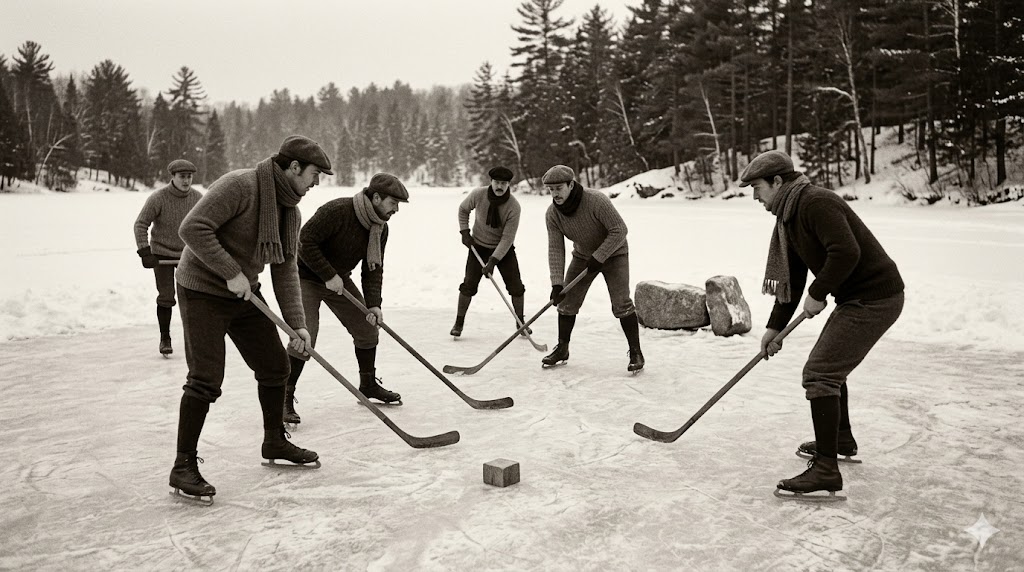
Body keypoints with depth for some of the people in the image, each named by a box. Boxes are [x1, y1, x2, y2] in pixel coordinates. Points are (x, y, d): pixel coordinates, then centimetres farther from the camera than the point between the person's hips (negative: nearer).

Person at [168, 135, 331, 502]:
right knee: (206, 380, -11)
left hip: (245, 294, 8)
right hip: (203, 292, -8)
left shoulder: (289, 210, 5)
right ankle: (184, 467, 2)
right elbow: (192, 228, -27)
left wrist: (297, 324, -1)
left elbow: (285, 269, 5)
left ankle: (275, 442, 29)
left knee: (275, 365, 10)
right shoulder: (240, 186, -22)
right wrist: (231, 272, -27)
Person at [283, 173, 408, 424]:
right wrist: (329, 275, -27)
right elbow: (305, 242, -28)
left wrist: (373, 304, -15)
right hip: (307, 275, -7)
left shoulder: (380, 228, -5)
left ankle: (368, 384, 26)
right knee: (305, 336, -18)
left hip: (339, 279, 8)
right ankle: (285, 399, -7)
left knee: (366, 326, 8)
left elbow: (373, 268, -3)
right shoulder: (336, 211, -29)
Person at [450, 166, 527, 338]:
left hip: (504, 249, 0)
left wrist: (493, 261, -28)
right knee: (469, 284, -6)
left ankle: (520, 322, 18)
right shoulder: (478, 195, -19)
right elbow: (463, 209, 4)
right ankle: (459, 322, 9)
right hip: (478, 246, 0)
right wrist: (465, 231, -6)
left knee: (515, 285, -2)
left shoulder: (514, 207, -24)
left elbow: (507, 237, -23)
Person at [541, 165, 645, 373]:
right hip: (583, 256, 5)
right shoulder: (552, 213, -17)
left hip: (613, 253, -5)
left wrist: (599, 257, -29)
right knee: (567, 301, 2)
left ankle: (635, 352, -2)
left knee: (621, 303, -15)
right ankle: (562, 349, 18)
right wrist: (556, 283, -26)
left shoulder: (596, 201, -32)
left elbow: (619, 230, -28)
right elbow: (555, 249, -17)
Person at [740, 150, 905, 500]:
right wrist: (775, 327, 17)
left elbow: (846, 252, -30)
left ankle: (826, 470, -8)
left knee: (819, 373, -12)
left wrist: (817, 294, -18)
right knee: (830, 365, 25)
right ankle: (840, 440, 43)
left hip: (874, 298, -11)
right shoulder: (791, 215, 13)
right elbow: (792, 279, 17)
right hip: (856, 297, 11)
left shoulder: (816, 203, -18)